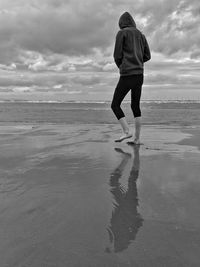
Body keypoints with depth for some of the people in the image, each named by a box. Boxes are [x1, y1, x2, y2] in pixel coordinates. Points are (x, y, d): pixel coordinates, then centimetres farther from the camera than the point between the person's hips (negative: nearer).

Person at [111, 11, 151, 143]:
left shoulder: (121, 33, 1)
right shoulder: (141, 35, 18)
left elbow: (117, 55, -4)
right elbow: (147, 56, 15)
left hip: (127, 74, -6)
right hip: (139, 74, 6)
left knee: (115, 105, 1)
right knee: (136, 106, 9)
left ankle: (127, 131, -13)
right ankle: (137, 138, 5)